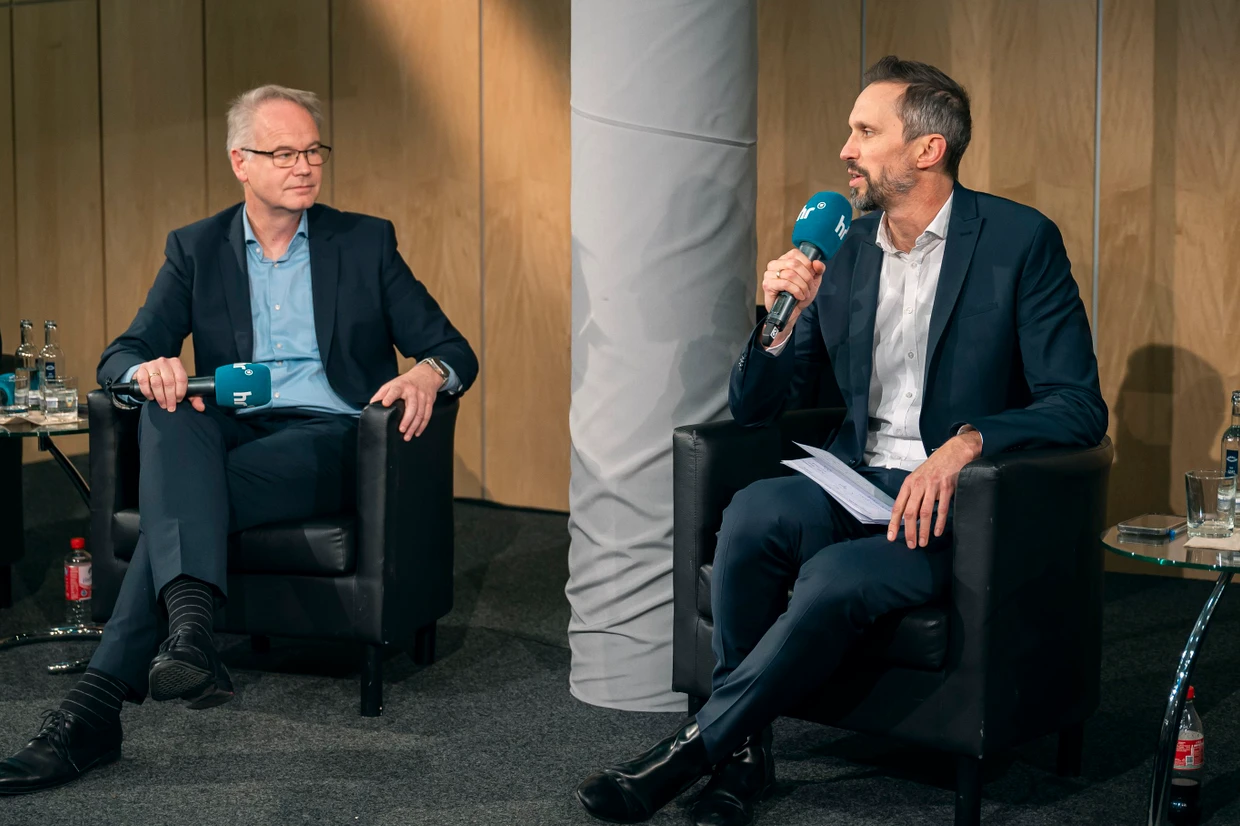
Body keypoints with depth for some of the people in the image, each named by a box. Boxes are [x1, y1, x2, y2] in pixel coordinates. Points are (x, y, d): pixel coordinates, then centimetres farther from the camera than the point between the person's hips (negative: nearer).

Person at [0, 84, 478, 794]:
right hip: (231, 431, 2)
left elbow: (454, 351, 9)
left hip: (328, 438, -2)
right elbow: (120, 356, 7)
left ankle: (96, 706, -38)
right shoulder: (196, 249, 16)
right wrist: (148, 369, -20)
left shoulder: (366, 242, 12)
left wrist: (428, 372, -18)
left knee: (183, 498, -32)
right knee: (167, 411, -35)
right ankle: (191, 620, -55)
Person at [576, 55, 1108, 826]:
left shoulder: (1021, 240, -5)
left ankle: (692, 749, -15)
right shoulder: (843, 249, 10)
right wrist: (780, 322, -8)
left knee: (836, 578, -32)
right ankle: (743, 752, -15)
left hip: (956, 501, -4)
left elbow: (1079, 407, -10)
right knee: (753, 514, -27)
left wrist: (965, 444, -26)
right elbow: (754, 408, 13)